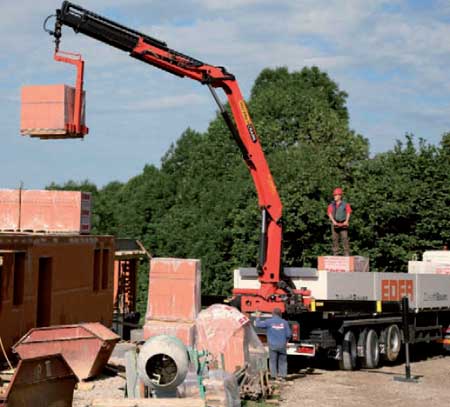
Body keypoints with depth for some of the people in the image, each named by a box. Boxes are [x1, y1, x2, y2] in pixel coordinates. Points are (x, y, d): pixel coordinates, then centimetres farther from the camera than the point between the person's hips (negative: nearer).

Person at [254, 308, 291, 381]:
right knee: (282, 361, 12)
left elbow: (257, 324, -4)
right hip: (282, 345, 1)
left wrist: (258, 317, 14)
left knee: (273, 360, 7)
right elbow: (288, 334, 0)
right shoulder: (284, 322, 0)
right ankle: (282, 375, 10)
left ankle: (274, 376, 5)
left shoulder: (269, 322, -6)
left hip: (273, 345, -1)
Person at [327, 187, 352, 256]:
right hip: (335, 224, 3)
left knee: (345, 238, -10)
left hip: (343, 224, -3)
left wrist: (346, 221, -17)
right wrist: (333, 221, -14)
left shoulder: (345, 204, 6)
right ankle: (335, 254, 5)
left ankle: (347, 254, -10)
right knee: (335, 239, 1)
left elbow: (348, 213, -2)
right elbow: (330, 213, 2)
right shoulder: (331, 205, 12)